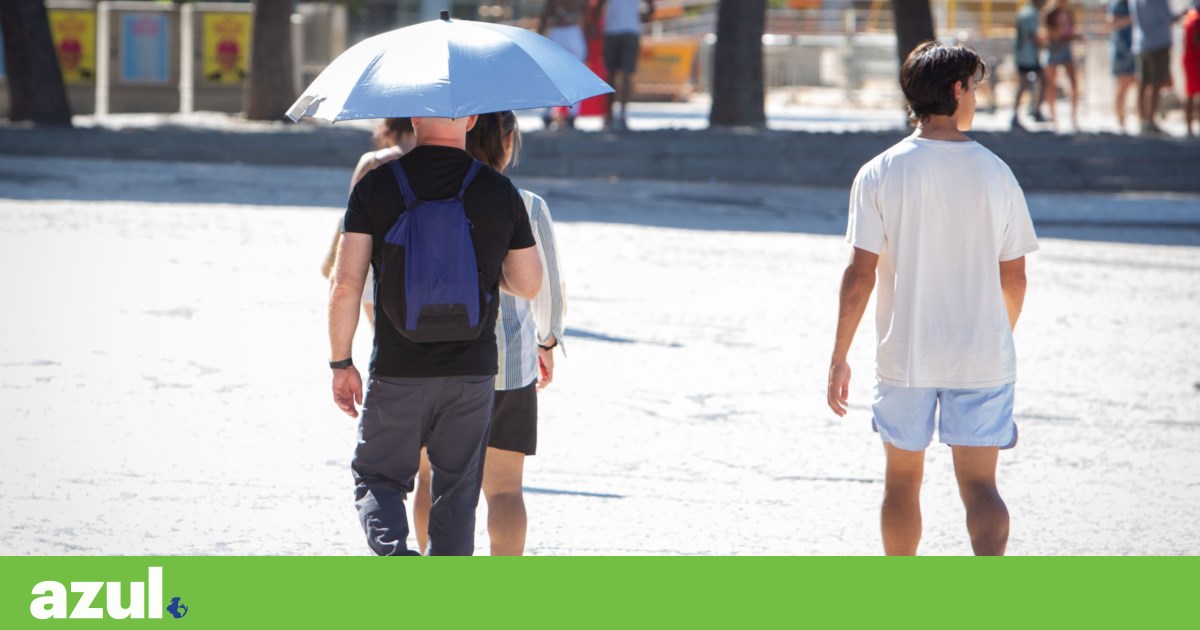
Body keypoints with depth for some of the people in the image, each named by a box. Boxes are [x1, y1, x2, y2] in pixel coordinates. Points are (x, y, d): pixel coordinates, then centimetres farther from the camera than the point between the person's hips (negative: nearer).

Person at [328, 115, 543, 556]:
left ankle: (394, 553, -15)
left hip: (397, 373, -1)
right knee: (457, 494, 13)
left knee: (376, 478, 12)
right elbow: (528, 285, 6)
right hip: (472, 372, 1)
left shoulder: (376, 186, -6)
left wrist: (341, 363, 0)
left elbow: (345, 284, -10)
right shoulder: (500, 191, -1)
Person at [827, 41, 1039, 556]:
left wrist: (839, 357, -1)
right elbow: (1014, 277, 5)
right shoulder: (995, 174, -1)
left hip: (904, 357, 0)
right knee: (979, 485, -1)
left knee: (902, 479, 16)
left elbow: (860, 273, -9)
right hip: (983, 358, 0)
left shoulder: (879, 174, -6)